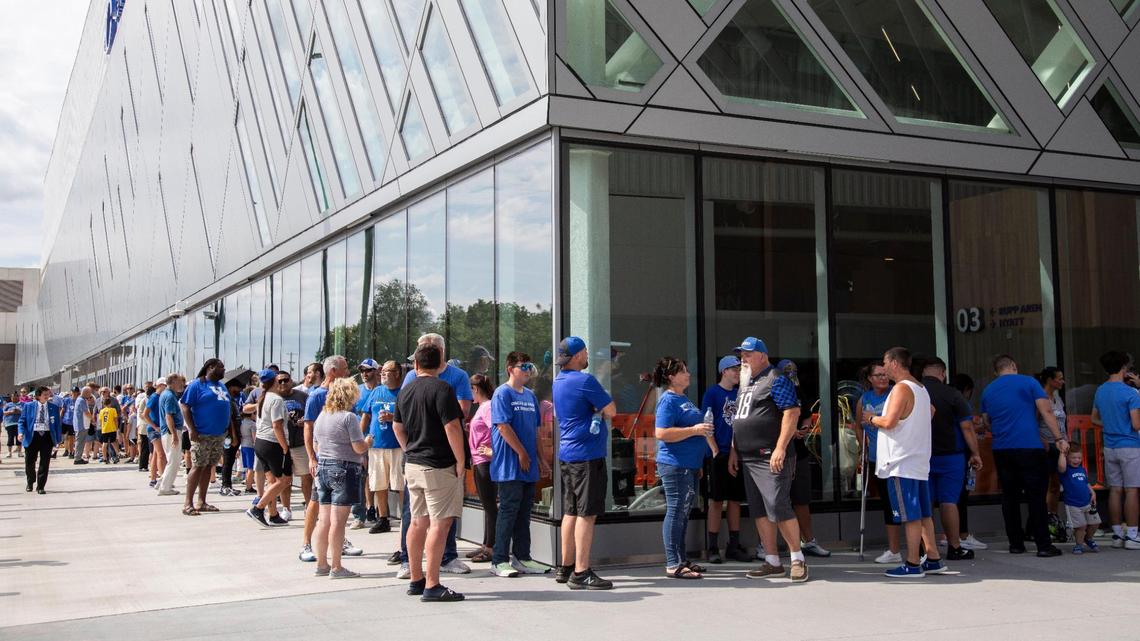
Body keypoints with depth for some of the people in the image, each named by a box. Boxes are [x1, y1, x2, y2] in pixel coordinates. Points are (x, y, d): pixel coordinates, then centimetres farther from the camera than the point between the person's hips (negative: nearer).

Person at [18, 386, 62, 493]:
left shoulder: (53, 408, 7)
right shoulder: (28, 406, 4)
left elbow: (57, 424, 9)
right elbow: (22, 421, 5)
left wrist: (59, 439, 3)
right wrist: (21, 432, -13)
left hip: (47, 436, 1)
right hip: (32, 436, 0)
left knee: (44, 463, -1)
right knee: (29, 462, 6)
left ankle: (40, 486, 8)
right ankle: (30, 482, 33)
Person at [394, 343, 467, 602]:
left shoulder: (406, 390, 11)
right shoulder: (441, 389, -13)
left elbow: (397, 427, 19)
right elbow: (452, 427, -18)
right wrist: (460, 461, -12)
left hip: (413, 464, 8)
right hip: (439, 466, -8)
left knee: (418, 522, 14)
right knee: (440, 523, -6)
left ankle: (416, 580, 22)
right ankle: (432, 586, -7)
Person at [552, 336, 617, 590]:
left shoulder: (558, 381, 13)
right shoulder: (585, 381, -15)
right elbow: (611, 411, -9)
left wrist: (595, 411, 6)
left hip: (567, 455, 9)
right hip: (587, 455, -9)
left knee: (571, 512, 14)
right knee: (586, 514, -7)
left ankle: (566, 568, 20)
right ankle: (581, 573, -8)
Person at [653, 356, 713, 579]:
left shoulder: (684, 399, 18)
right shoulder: (668, 400, -12)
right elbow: (662, 433, -22)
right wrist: (694, 430, -21)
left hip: (690, 465, 10)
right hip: (675, 466, -10)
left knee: (683, 513, 14)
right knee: (676, 512, -7)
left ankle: (681, 559, 22)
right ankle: (673, 565, -4)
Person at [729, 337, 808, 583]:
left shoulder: (777, 380, -7)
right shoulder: (746, 384, 20)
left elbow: (792, 413, -16)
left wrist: (780, 448, -22)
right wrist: (734, 450, 19)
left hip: (771, 458, -9)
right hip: (748, 459, 9)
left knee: (778, 508, -11)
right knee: (759, 511, 8)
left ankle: (797, 559, 3)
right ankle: (772, 562, 14)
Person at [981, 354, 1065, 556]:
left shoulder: (988, 391, 13)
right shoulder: (1028, 382, 0)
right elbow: (1046, 412, -5)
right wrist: (1059, 438, -4)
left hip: (1001, 450, 4)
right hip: (1029, 448, -4)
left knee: (1009, 496, 10)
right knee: (1036, 496, -1)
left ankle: (1016, 543, 13)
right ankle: (1043, 545, -3)